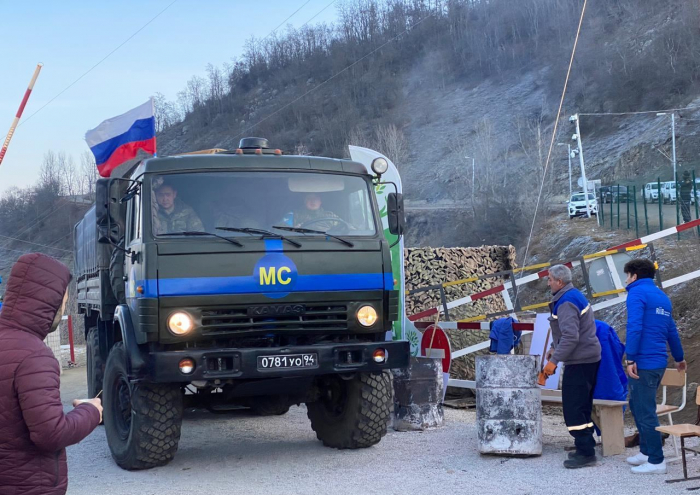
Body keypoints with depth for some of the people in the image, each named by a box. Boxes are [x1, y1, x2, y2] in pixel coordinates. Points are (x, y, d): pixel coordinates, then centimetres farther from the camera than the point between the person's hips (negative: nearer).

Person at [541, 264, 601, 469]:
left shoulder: (566, 303, -19)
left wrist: (554, 360, -24)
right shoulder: (575, 296, 14)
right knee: (582, 406, 16)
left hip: (579, 363, -11)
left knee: (573, 408, -8)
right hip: (589, 358, 11)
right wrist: (555, 348, 22)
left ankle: (585, 453, -7)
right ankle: (586, 447, 23)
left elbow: (570, 337, -27)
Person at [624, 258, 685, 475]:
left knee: (645, 412, -4)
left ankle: (656, 461, 0)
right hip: (659, 361, 9)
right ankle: (646, 451, 25)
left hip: (644, 362, -9)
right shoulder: (662, 296, 18)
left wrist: (630, 359, -22)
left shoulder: (637, 293, -8)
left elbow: (634, 327, -20)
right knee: (637, 406, 20)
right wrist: (679, 357, 37)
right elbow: (671, 331, 26)